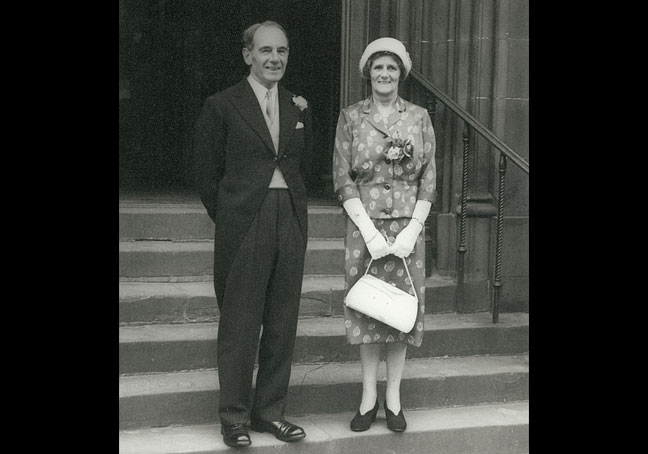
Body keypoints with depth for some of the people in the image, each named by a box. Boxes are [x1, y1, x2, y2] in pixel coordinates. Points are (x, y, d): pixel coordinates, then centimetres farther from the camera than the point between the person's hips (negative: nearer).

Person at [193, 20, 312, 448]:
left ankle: (271, 411, 22)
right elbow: (208, 175, 2)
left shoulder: (298, 107, 11)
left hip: (291, 221, 5)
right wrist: (230, 218, 4)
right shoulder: (222, 106, -3)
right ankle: (234, 417, 14)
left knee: (282, 324, 10)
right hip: (243, 227, -4)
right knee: (239, 324, 2)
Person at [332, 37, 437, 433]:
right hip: (364, 225, -1)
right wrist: (370, 231, -11)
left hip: (408, 225, 1)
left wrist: (412, 230, -8)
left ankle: (394, 396, 16)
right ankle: (369, 395, 16)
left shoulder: (419, 117, 5)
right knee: (366, 308, 4)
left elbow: (429, 179, 3)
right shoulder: (350, 118, 2)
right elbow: (343, 179, -2)